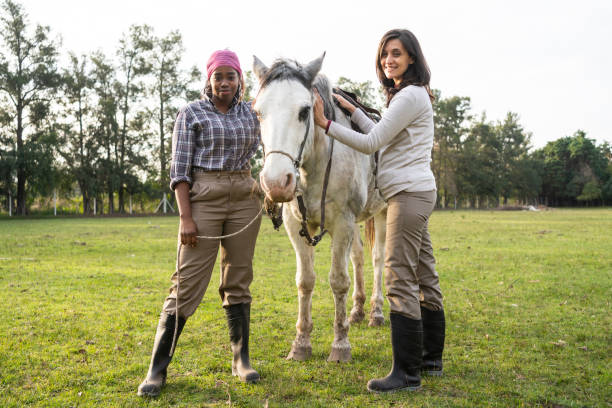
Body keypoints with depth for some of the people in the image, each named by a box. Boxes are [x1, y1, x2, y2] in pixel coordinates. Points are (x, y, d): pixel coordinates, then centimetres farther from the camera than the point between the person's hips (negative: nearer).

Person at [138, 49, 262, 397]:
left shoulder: (250, 114, 12)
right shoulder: (192, 114, 0)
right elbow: (180, 170, -5)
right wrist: (186, 218, -13)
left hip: (244, 201, 4)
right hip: (204, 200, -4)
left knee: (239, 280, 9)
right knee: (188, 283, -6)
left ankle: (242, 359, 20)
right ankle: (158, 368, 1)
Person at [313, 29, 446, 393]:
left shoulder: (411, 95, -12)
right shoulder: (406, 96, 20)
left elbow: (371, 143, -15)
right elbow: (381, 137, 25)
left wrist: (326, 123, -12)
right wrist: (352, 110, 22)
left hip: (409, 194, -11)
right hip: (414, 194, 11)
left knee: (401, 281, -12)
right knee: (425, 277, 14)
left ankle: (407, 373, -8)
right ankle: (432, 359, 24)